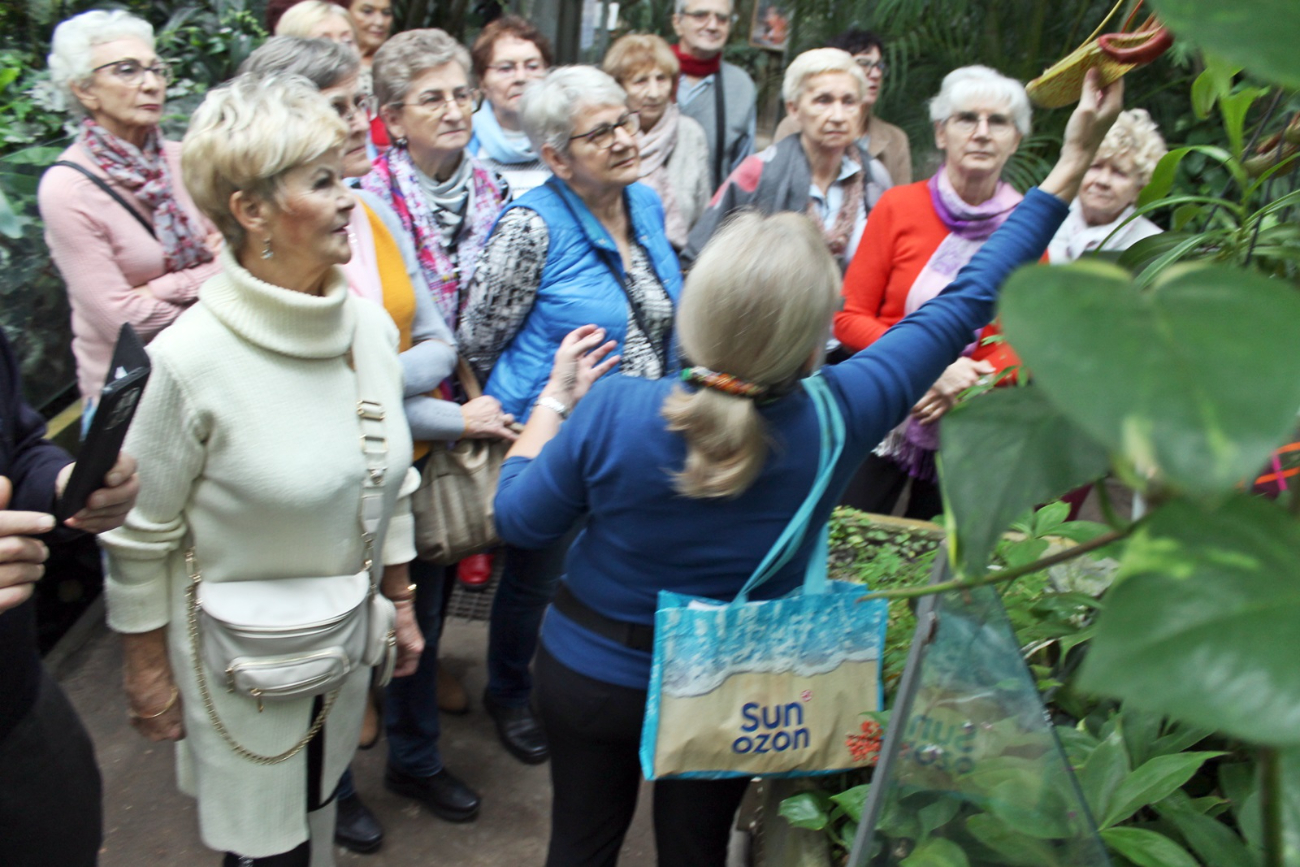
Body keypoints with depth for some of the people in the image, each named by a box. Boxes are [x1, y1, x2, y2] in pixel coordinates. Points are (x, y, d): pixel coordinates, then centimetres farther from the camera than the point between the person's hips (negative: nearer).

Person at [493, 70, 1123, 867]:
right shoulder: (837, 417, -26)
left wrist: (557, 395, -2)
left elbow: (518, 519, -12)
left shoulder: (611, 411, -29)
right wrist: (1073, 163, -3)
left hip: (588, 671, -1)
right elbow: (966, 302, -14)